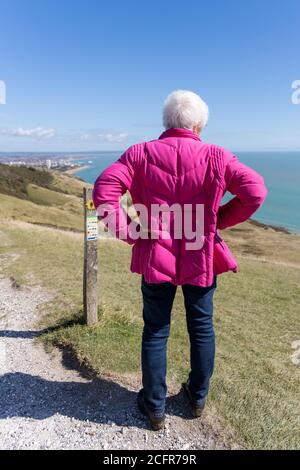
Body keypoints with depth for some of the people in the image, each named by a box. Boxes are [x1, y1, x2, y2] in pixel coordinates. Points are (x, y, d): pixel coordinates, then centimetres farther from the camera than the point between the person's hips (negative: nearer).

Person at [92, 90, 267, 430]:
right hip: (201, 259, 1)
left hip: (155, 258, 0)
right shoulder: (216, 156, -5)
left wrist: (128, 232, -8)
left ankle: (155, 406, 30)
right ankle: (198, 397, 38)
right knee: (202, 328, 20)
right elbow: (256, 192, -9)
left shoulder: (140, 154, -6)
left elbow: (103, 191, -15)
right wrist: (219, 220, 1)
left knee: (155, 332, 14)